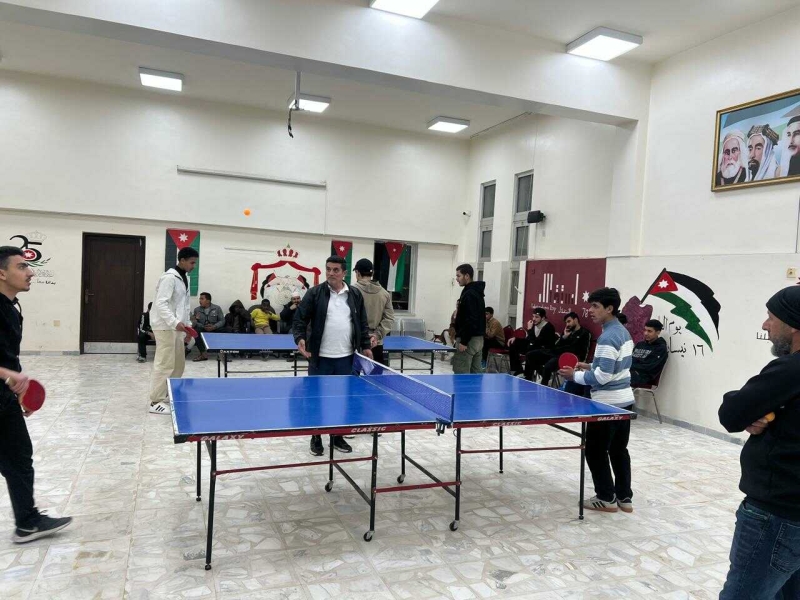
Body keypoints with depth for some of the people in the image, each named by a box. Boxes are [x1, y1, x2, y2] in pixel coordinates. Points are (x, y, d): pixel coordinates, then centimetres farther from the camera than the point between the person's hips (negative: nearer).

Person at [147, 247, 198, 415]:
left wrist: (188, 325, 17)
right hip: (165, 327, -9)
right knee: (165, 365, -7)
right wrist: (175, 322, -32)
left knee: (179, 364, 13)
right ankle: (156, 402, 1)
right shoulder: (169, 277, -15)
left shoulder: (185, 278, 15)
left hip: (177, 327, 10)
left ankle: (169, 396, 24)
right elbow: (160, 304, -23)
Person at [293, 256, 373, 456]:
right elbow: (300, 319, -4)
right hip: (320, 357, -2)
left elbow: (362, 324, 12)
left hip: (346, 358, 3)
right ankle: (316, 438, 21)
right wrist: (300, 338, -20)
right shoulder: (315, 293, -2)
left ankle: (338, 436, 27)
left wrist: (365, 346, 8)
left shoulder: (355, 295, 6)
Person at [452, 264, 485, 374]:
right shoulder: (477, 292, 15)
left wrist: (463, 341, -23)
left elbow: (470, 320, -23)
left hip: (469, 340, -10)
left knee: (461, 375, -6)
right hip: (478, 338, 10)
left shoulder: (469, 294, -16)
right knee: (476, 373, 11)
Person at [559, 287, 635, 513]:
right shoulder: (623, 332, 9)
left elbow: (603, 377, -25)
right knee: (619, 450, 17)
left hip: (608, 403, -10)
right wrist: (590, 367, 12)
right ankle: (624, 497, 24)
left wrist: (575, 376, -13)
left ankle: (606, 498, 13)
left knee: (595, 451, 4)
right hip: (624, 399, 10)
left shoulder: (607, 337, -22)